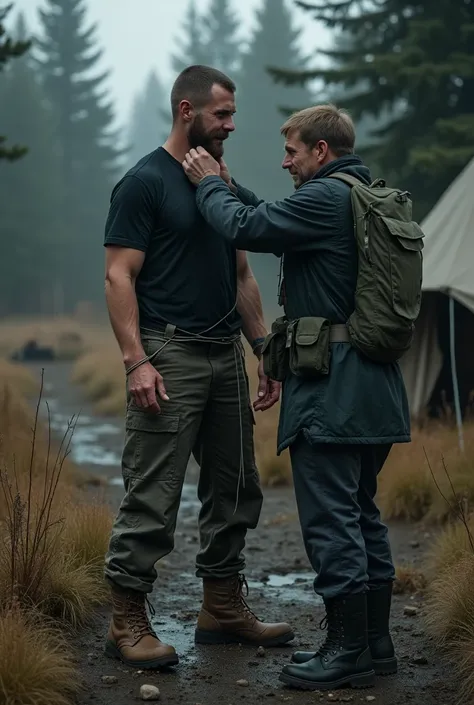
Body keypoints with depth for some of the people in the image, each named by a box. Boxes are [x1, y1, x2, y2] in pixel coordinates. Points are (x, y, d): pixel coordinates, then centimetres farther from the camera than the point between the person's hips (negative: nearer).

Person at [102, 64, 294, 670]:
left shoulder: (223, 184, 16)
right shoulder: (145, 182, -7)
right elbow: (119, 277, -13)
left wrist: (265, 353, 14)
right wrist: (136, 361, -22)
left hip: (226, 356, 8)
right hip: (169, 355, -8)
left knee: (235, 490, 13)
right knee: (152, 496, -7)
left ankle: (223, 609, 24)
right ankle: (127, 621, 2)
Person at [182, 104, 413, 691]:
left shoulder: (326, 197, -13)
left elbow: (246, 229, -14)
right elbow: (277, 225, 23)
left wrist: (209, 184, 3)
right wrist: (229, 187, 21)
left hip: (332, 387, -10)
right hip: (374, 386, 10)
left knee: (330, 518, -5)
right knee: (362, 514, 15)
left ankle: (348, 650, 0)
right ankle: (375, 643, 22)